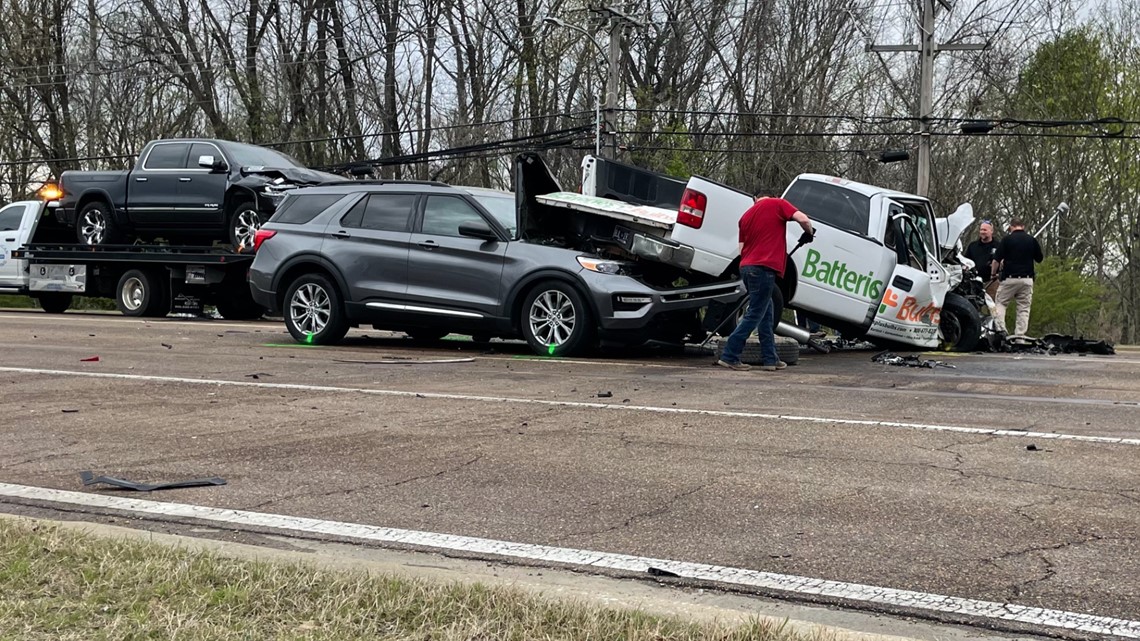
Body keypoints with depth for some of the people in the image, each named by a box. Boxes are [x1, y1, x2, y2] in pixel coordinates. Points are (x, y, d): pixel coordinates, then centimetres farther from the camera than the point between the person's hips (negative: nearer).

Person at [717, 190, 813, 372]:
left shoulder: (747, 215, 21)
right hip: (764, 268, -7)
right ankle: (729, 357, -7)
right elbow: (803, 219, -8)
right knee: (754, 315, -4)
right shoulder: (778, 204, 4)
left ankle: (770, 359, 16)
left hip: (747, 266, 7)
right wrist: (808, 234, 11)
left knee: (765, 314, 16)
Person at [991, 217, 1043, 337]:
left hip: (1009, 278, -2)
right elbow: (1039, 259, 14)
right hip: (1027, 279, 2)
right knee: (1024, 308, 6)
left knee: (1000, 302, 10)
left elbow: (996, 260, -6)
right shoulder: (1032, 240, 4)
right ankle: (1020, 335, 1)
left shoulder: (1007, 240, -4)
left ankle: (1000, 329, -6)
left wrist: (993, 273, 10)